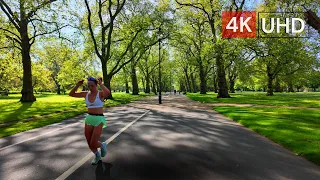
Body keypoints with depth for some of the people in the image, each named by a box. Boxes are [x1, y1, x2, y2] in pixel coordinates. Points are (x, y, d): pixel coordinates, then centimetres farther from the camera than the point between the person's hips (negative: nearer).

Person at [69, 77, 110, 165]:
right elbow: (71, 94, 3)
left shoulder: (101, 94, -12)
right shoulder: (86, 94, 4)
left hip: (99, 120, -6)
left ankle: (102, 145, 27)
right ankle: (97, 156, 40)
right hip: (89, 119, 6)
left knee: (93, 144, -8)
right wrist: (77, 85, -10)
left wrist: (100, 84, -25)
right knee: (90, 144, 12)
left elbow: (108, 92, -36)